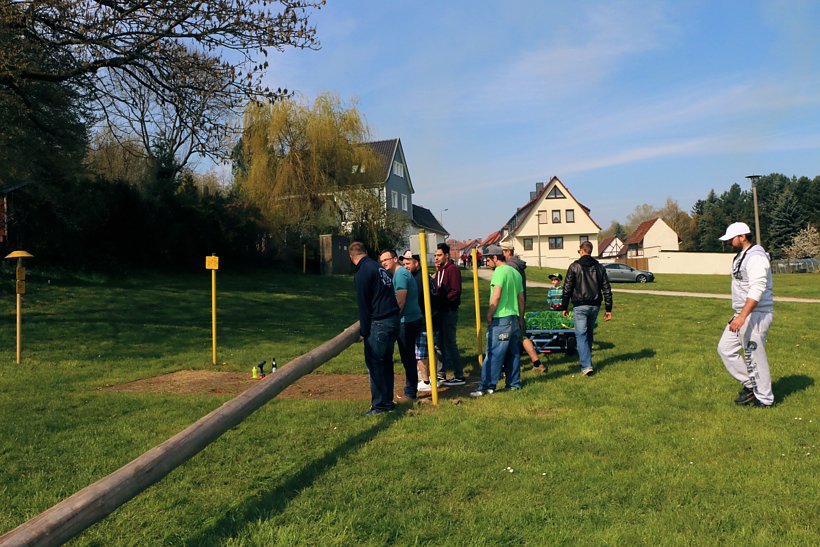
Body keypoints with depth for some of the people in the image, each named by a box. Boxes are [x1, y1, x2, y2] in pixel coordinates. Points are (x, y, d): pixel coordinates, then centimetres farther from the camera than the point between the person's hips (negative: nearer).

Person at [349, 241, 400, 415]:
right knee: (386, 362, 16)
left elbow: (363, 305, -11)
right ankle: (388, 401, 23)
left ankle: (379, 404, 2)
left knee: (374, 363, -1)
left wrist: (363, 332, -5)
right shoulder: (380, 268, 16)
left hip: (379, 324, -9)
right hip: (393, 320, 9)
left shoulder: (362, 273, -10)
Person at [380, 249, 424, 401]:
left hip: (407, 322, -10)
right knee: (408, 357, 16)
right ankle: (410, 390, 25)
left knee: (408, 358, -2)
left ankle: (410, 393, 6)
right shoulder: (402, 273, 18)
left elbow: (400, 301, -20)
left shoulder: (400, 274, -13)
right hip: (411, 320, 10)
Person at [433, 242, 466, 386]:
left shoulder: (453, 269, -11)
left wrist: (440, 299, -19)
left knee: (450, 343, -5)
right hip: (440, 311, 9)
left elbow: (455, 292, -19)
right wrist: (435, 298, 0)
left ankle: (459, 376, 3)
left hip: (449, 312, -9)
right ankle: (441, 374, 22)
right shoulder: (439, 270, 16)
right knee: (440, 343, 13)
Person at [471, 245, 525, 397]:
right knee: (513, 353, 13)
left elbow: (496, 296, -20)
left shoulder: (500, 271, -11)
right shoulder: (515, 272, 16)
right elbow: (521, 299, 19)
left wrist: (489, 315, -11)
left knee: (494, 354, -7)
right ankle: (514, 383, 19)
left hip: (501, 319, -9)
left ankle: (487, 386, -6)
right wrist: (520, 319, 23)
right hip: (514, 318, 9)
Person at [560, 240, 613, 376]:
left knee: (581, 335, -4)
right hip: (595, 305, 5)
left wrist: (564, 307, 1)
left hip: (580, 306, -5)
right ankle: (587, 360, 30)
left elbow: (567, 288, -6)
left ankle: (586, 366, -13)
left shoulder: (574, 266, -4)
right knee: (589, 333, 20)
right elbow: (606, 289, 7)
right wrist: (608, 309, 10)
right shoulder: (599, 267, 8)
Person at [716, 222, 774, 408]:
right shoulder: (741, 257, 15)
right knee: (725, 348, 11)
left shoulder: (755, 257, -17)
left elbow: (757, 289, -27)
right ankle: (750, 384, 21)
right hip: (742, 315, 10)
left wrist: (742, 316, -33)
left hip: (755, 315, -10)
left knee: (754, 357, -1)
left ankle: (764, 399, 14)